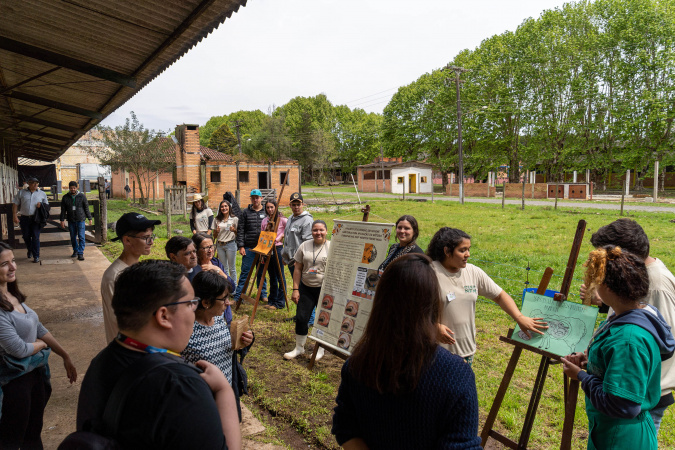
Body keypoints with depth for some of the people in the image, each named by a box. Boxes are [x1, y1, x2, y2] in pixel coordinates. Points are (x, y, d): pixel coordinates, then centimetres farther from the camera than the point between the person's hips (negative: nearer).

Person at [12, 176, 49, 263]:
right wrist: (15, 216, -2)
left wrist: (41, 205, -8)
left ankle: (36, 256, -1)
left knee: (35, 237, -6)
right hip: (24, 218, 2)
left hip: (36, 218, -2)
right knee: (26, 236, 13)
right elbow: (15, 205, 7)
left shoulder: (42, 193, 7)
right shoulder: (21, 193, 7)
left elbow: (47, 205, 15)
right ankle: (30, 250, 38)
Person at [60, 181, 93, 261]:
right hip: (71, 221, 2)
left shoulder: (82, 196, 0)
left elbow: (86, 208, 4)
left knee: (81, 237, -7)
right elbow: (63, 210, 8)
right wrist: (62, 220, 3)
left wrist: (89, 218, 3)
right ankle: (75, 251, 27)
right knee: (73, 237, 11)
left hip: (80, 220, -2)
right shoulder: (65, 197, 4)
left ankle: (80, 253, -5)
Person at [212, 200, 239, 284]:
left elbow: (238, 234, 1)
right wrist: (217, 231, -9)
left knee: (232, 268, 2)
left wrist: (234, 230, -20)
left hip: (231, 244, -3)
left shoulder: (235, 219, -1)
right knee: (223, 268, 9)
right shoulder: (217, 220, 8)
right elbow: (214, 236, 12)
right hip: (220, 245, 3)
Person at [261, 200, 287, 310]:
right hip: (267, 250, 6)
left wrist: (281, 237, -11)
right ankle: (272, 300, 23)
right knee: (272, 277, 14)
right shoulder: (264, 221, 10)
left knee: (280, 277, -2)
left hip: (278, 249, -6)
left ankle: (280, 302, 6)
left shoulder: (281, 219, -6)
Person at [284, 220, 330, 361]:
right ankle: (299, 348, 23)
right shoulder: (305, 246, 4)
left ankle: (320, 349, 27)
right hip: (306, 288, 3)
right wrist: (295, 289, 1)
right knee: (301, 318, 3)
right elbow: (298, 269, 6)